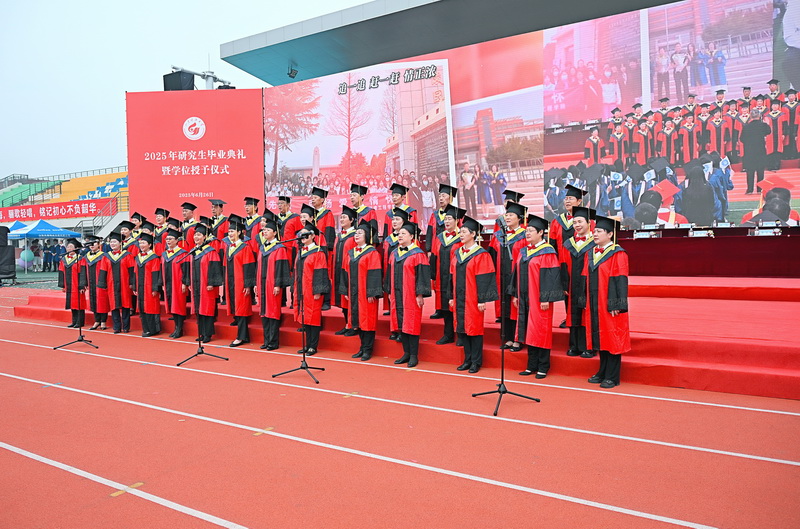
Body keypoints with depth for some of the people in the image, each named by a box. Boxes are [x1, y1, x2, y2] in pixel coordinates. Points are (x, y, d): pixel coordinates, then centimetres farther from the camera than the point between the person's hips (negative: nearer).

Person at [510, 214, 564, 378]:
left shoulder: (547, 252, -8)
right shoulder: (524, 252, 13)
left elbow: (551, 276, -14)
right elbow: (517, 274, 17)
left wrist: (546, 299, -19)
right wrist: (515, 295, 14)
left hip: (539, 299, -7)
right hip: (524, 298, 7)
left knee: (540, 331, -2)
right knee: (529, 332, 10)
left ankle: (543, 367, 8)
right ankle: (532, 365, 19)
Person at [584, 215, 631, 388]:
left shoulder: (618, 254, -9)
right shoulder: (591, 254, 11)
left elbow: (621, 281, -14)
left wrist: (616, 305, -18)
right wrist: (585, 301, 10)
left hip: (609, 305, -6)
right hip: (594, 305, 6)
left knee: (612, 339, 0)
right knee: (600, 338, 13)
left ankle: (612, 377, 8)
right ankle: (603, 372, 23)